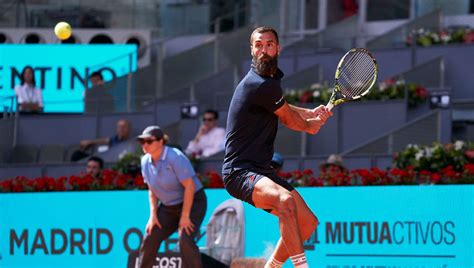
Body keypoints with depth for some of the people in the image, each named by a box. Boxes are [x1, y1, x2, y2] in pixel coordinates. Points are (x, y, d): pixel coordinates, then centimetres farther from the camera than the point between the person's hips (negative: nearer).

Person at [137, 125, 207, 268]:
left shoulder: (175, 157, -24)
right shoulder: (146, 161, -3)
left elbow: (189, 186, -24)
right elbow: (152, 190, 9)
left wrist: (185, 216, -23)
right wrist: (153, 215, 0)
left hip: (193, 203, -7)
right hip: (168, 207, 7)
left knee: (185, 240, -24)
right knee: (150, 238, 1)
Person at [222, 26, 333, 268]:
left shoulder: (267, 81, 12)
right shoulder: (263, 86, -18)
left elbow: (283, 110, 32)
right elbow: (290, 121, -2)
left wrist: (311, 113, 13)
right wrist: (312, 125, 19)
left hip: (261, 170, 10)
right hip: (240, 172, -10)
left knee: (308, 222, 8)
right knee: (286, 200, -37)